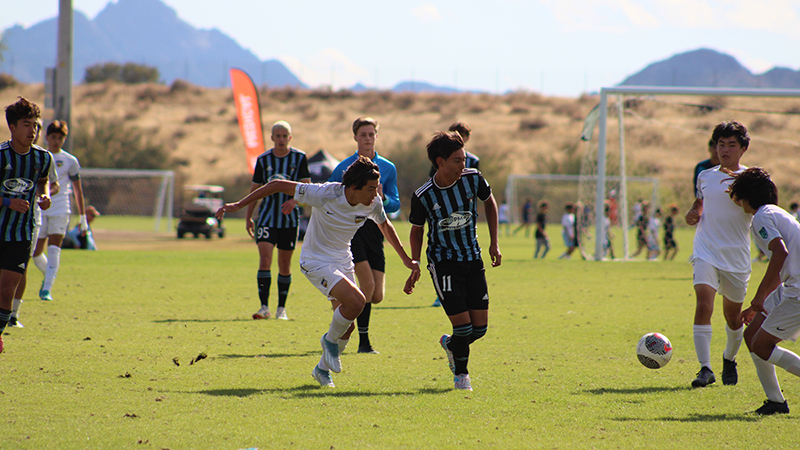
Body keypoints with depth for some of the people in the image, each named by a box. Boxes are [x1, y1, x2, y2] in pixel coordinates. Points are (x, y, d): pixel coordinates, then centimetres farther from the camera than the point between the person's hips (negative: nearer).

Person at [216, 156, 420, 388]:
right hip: (317, 262, -6)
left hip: (343, 261, 6)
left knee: (347, 326, 4)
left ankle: (323, 369, 29)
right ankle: (330, 340, 2)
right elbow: (278, 185, -20)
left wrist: (407, 260, 13)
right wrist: (239, 205, -18)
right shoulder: (325, 195, -28)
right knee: (356, 301, -26)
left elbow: (385, 225, 13)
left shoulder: (373, 203, -11)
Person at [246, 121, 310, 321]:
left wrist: (294, 200, -21)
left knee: (285, 263, 5)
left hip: (290, 218, 0)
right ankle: (264, 307, -14)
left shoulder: (300, 158, 0)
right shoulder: (263, 159, 3)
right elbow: (255, 188, 9)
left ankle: (281, 308, 16)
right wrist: (248, 217, 9)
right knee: (265, 259, -14)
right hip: (267, 217, 0)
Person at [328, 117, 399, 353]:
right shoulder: (344, 168, 4)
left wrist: (382, 198, -12)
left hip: (374, 229, 3)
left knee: (377, 296, -2)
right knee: (368, 283, -18)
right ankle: (363, 341, -4)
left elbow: (395, 204, 8)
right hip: (350, 228, -3)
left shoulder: (388, 168, 11)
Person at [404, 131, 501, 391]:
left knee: (480, 328, 0)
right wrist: (414, 268, 3)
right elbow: (417, 230, 4)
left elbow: (489, 202, 12)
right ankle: (461, 373, 16)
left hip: (473, 260, 4)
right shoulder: (423, 196, -14)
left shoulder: (472, 179, -8)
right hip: (443, 263, -4)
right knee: (463, 325, -11)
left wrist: (494, 243, 7)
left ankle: (450, 344, 35)